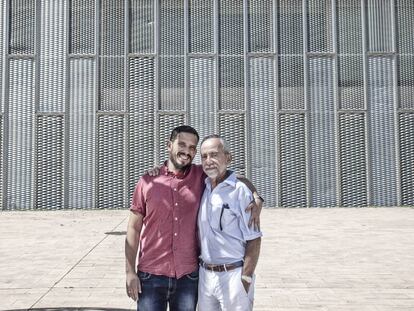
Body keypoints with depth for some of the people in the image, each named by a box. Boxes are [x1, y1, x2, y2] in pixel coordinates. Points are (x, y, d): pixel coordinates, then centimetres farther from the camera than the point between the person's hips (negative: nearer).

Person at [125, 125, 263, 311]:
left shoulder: (201, 177, 2)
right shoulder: (148, 181, -1)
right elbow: (134, 228, 2)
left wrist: (256, 200, -8)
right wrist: (130, 272, -3)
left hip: (188, 276, 2)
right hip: (151, 276, -1)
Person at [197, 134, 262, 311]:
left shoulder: (239, 190, -12)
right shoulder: (202, 188, 4)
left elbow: (253, 240, -11)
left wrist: (245, 279, -14)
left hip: (233, 275, -5)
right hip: (205, 274, 6)